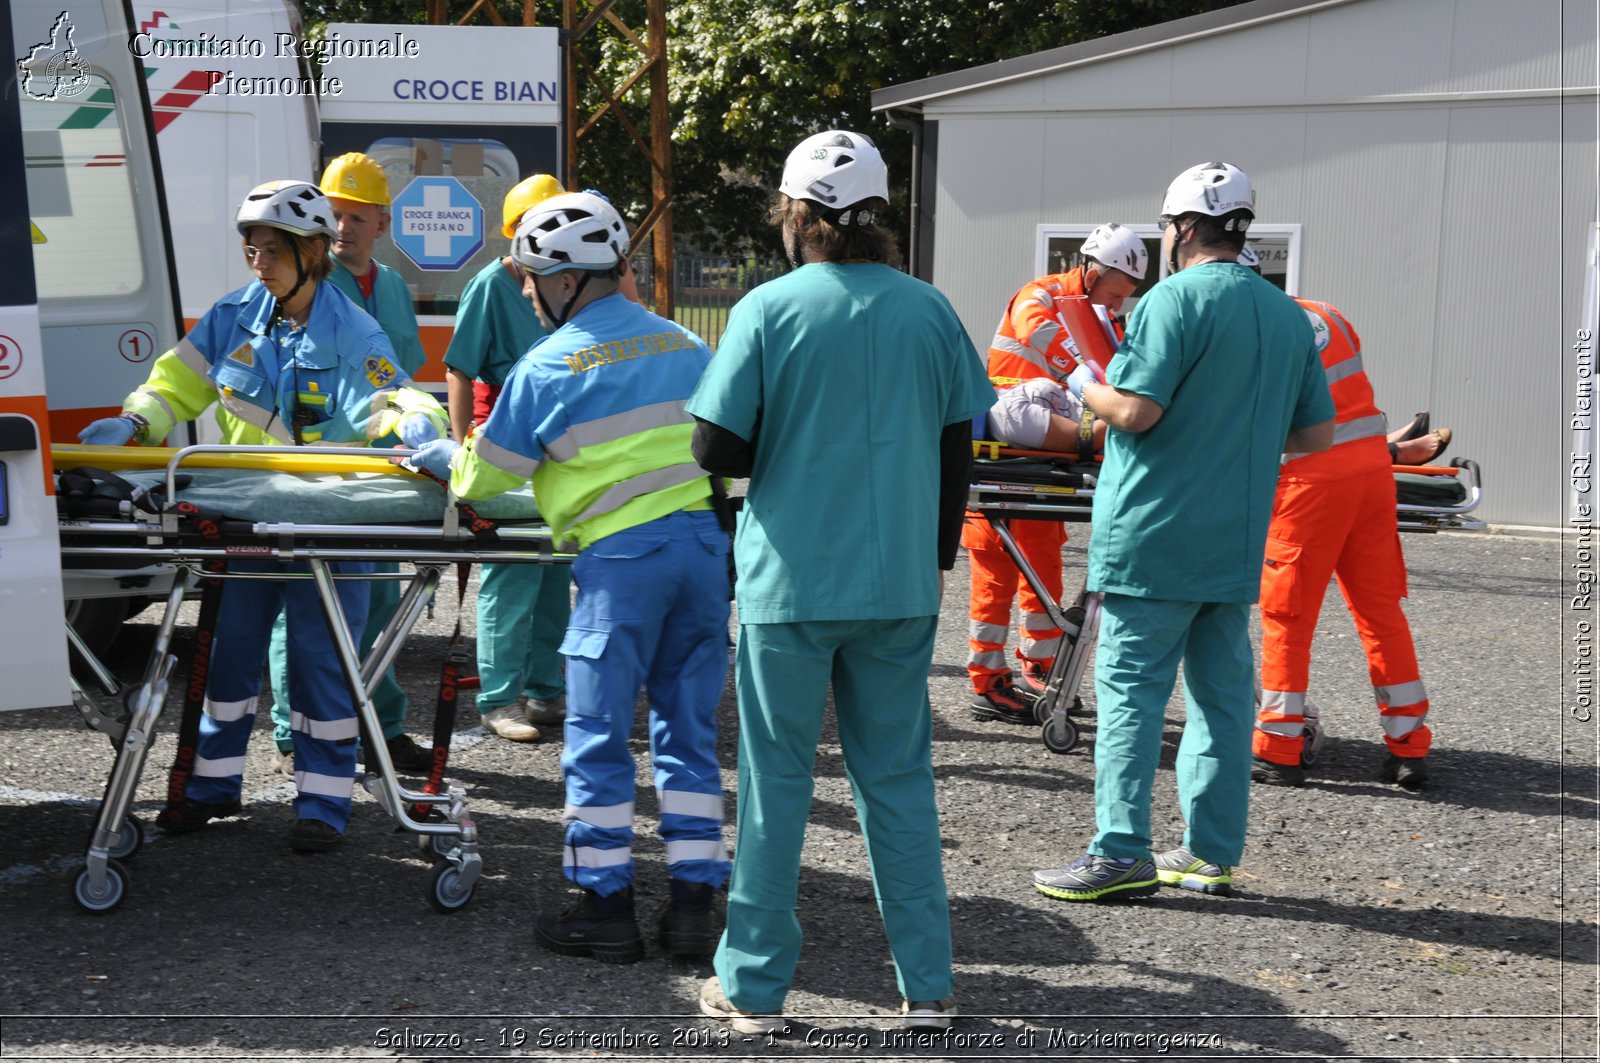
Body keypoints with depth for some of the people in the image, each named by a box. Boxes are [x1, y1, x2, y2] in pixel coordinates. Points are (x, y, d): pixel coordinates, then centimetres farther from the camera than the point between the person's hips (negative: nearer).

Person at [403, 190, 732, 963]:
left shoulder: (552, 363, -2)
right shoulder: (685, 346, 13)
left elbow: (485, 474, 5)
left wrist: (435, 454, 25)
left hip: (622, 554, -5)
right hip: (707, 541, 6)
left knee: (598, 740, 5)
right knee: (688, 730, 11)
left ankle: (607, 908, 10)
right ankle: (693, 906, 11)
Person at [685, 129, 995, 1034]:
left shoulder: (769, 310, -8)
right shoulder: (929, 311, 1)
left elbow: (718, 451, -10)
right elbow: (958, 450, 6)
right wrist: (938, 555, 17)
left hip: (791, 584, -3)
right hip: (900, 586, 3)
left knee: (778, 780, 7)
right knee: (899, 777, 12)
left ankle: (756, 987, 15)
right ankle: (929, 984, 17)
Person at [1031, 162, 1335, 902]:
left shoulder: (1176, 299, -11)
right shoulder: (1288, 315, 12)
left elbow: (1135, 410, -18)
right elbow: (1317, 433, 14)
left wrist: (1086, 387, 1)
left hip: (1155, 536, -7)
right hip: (1236, 543, 7)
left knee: (1130, 688, -3)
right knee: (1222, 692, 11)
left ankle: (1121, 853, -4)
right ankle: (1212, 852, 16)